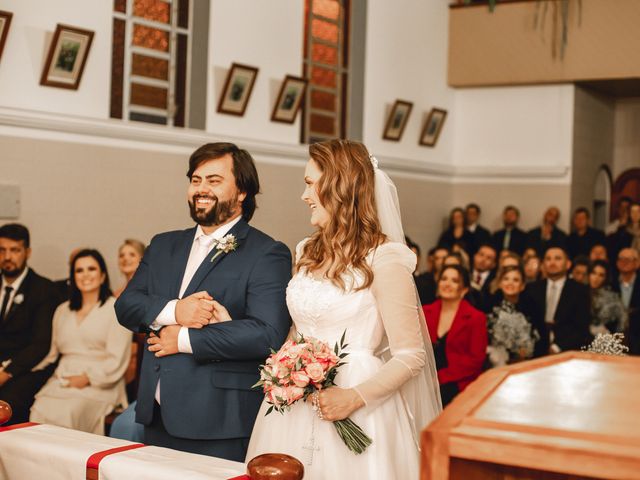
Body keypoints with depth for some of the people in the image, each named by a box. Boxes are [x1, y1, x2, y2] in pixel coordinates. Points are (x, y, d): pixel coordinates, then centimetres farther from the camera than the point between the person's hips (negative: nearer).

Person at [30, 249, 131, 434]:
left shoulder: (116, 309, 4)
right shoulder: (62, 310, 23)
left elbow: (116, 360, -3)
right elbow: (52, 353, 20)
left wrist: (87, 377, -14)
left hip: (99, 385, -4)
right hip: (62, 381, 4)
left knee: (66, 413, -33)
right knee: (40, 410, -27)